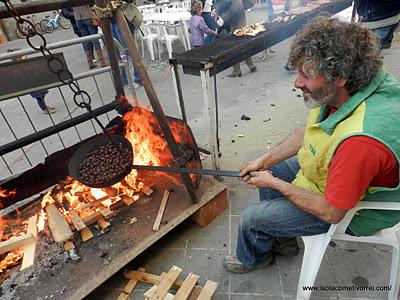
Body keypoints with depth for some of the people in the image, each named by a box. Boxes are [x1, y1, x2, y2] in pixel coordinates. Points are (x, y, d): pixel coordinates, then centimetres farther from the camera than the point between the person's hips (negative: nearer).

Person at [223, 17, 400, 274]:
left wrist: (275, 184, -19)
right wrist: (264, 161, -4)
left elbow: (331, 213, -30)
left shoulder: (361, 140, -43)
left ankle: (251, 259, 35)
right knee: (269, 171, 14)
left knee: (253, 217, -4)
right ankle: (283, 239, 34)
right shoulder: (339, 90, -16)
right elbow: (307, 132, 1)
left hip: (353, 211, -7)